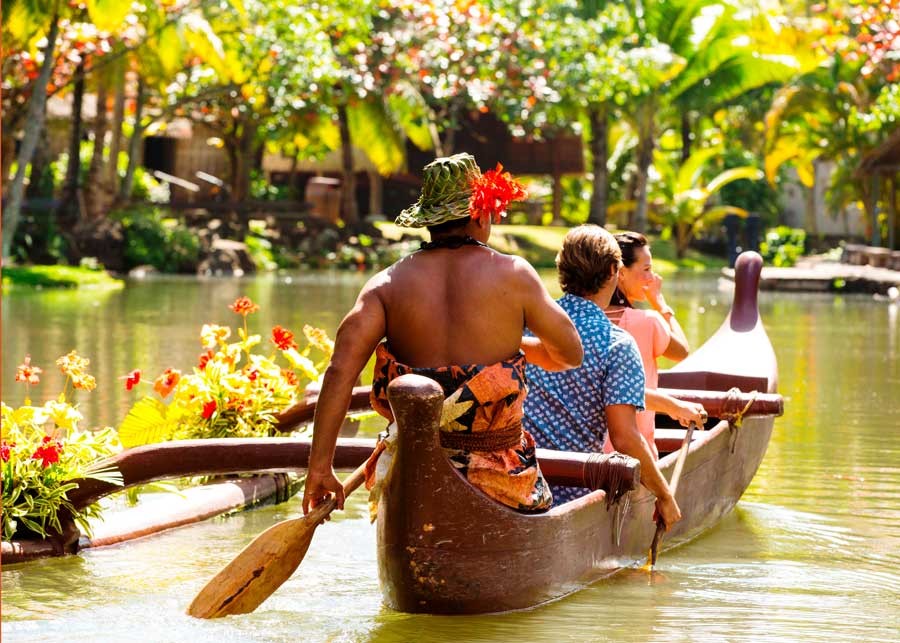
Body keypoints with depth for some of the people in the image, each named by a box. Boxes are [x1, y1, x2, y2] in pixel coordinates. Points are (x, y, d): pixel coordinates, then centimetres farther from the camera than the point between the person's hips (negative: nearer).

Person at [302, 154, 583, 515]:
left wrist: (320, 467, -11)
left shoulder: (387, 284, -1)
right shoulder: (514, 275, -3)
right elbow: (570, 354, 8)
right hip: (500, 480, -3)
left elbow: (340, 370, -12)